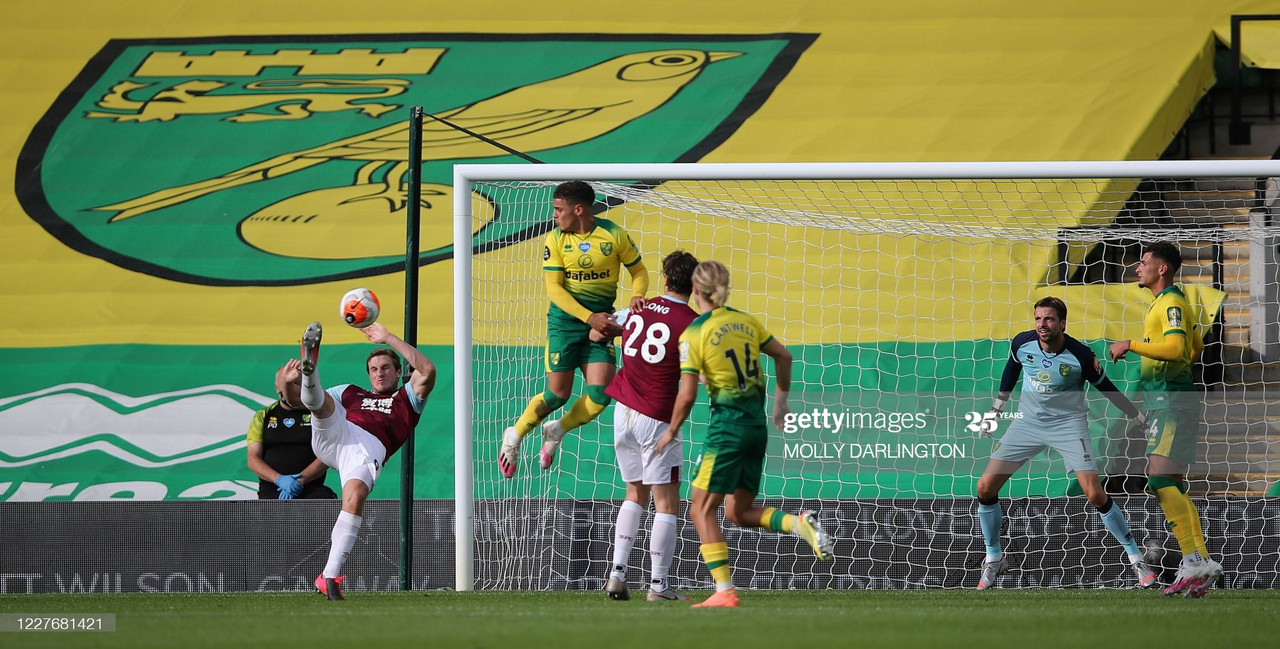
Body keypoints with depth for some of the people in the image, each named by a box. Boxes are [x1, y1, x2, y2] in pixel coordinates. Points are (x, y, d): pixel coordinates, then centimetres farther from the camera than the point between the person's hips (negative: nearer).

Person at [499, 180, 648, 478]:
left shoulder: (615, 235, -3)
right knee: (558, 394, -5)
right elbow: (554, 288, -7)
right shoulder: (555, 240, -3)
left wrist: (636, 296, -14)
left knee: (600, 393, -11)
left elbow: (639, 271, 9)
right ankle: (515, 436, 20)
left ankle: (556, 431, 15)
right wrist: (589, 317, -18)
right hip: (565, 319, -1)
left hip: (601, 321, 1)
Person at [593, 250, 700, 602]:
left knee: (635, 494, 17)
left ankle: (618, 573, 8)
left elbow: (596, 333, 22)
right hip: (656, 419, -6)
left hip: (623, 411, 6)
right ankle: (658, 584, -1)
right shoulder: (691, 324, -11)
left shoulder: (638, 310, 6)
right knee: (666, 502, 1)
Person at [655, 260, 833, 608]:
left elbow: (687, 396, -13)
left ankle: (724, 591, -6)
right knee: (739, 512, 16)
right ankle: (799, 523, -8)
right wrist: (781, 400, 27)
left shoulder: (693, 335, -10)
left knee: (702, 509, 2)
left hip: (728, 424, -7)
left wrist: (672, 431, 1)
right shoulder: (746, 321, 8)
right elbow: (783, 356, 15)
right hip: (757, 423, 7)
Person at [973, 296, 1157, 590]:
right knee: (985, 487, -4)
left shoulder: (1080, 357, -20)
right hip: (1028, 421, 4)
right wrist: (996, 409, 19)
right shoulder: (1022, 343, -10)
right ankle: (994, 559, 16)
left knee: (1095, 495, -17)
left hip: (1068, 423, -4)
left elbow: (1107, 389, -4)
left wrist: (1141, 419, 0)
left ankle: (1136, 558, -1)